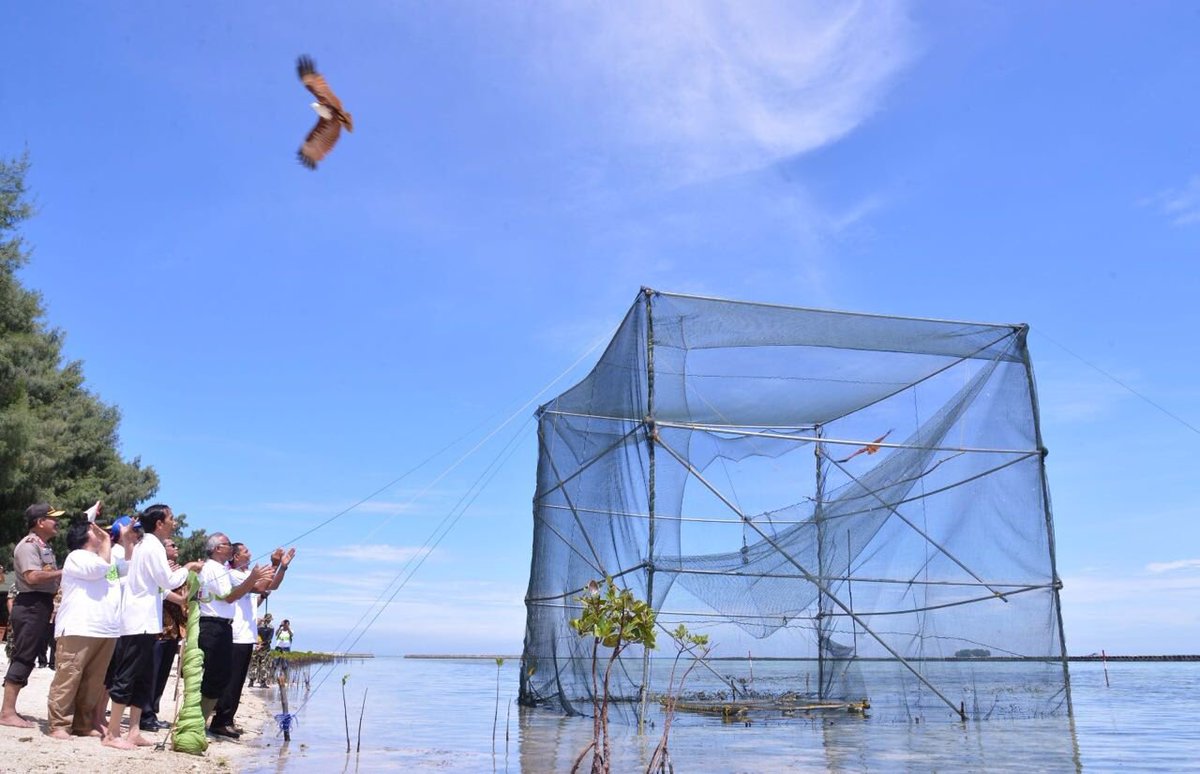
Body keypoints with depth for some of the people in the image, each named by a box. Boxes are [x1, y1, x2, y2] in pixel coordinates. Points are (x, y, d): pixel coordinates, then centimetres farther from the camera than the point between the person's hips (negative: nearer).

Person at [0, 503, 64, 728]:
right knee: (22, 658, -7)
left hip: (43, 606, 10)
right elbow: (33, 577, -23)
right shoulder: (28, 545, -11)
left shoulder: (44, 547, 18)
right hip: (31, 606, -10)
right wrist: (63, 572, -15)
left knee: (27, 658, 11)